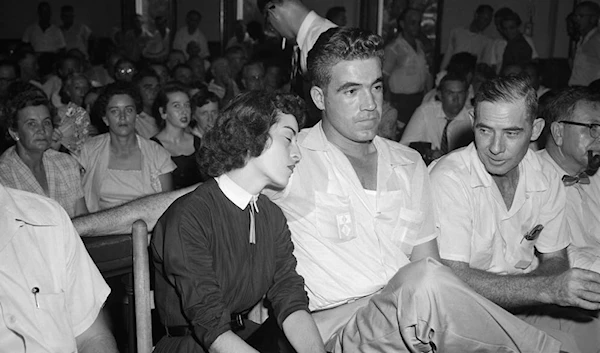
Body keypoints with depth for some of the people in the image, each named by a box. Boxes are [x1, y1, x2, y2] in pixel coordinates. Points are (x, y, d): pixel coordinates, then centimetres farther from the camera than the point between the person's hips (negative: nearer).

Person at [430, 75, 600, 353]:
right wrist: (549, 289, -30)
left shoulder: (546, 178, 0)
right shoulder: (449, 179, -18)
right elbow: (454, 278, -23)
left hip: (527, 302, 6)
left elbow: (555, 261, 8)